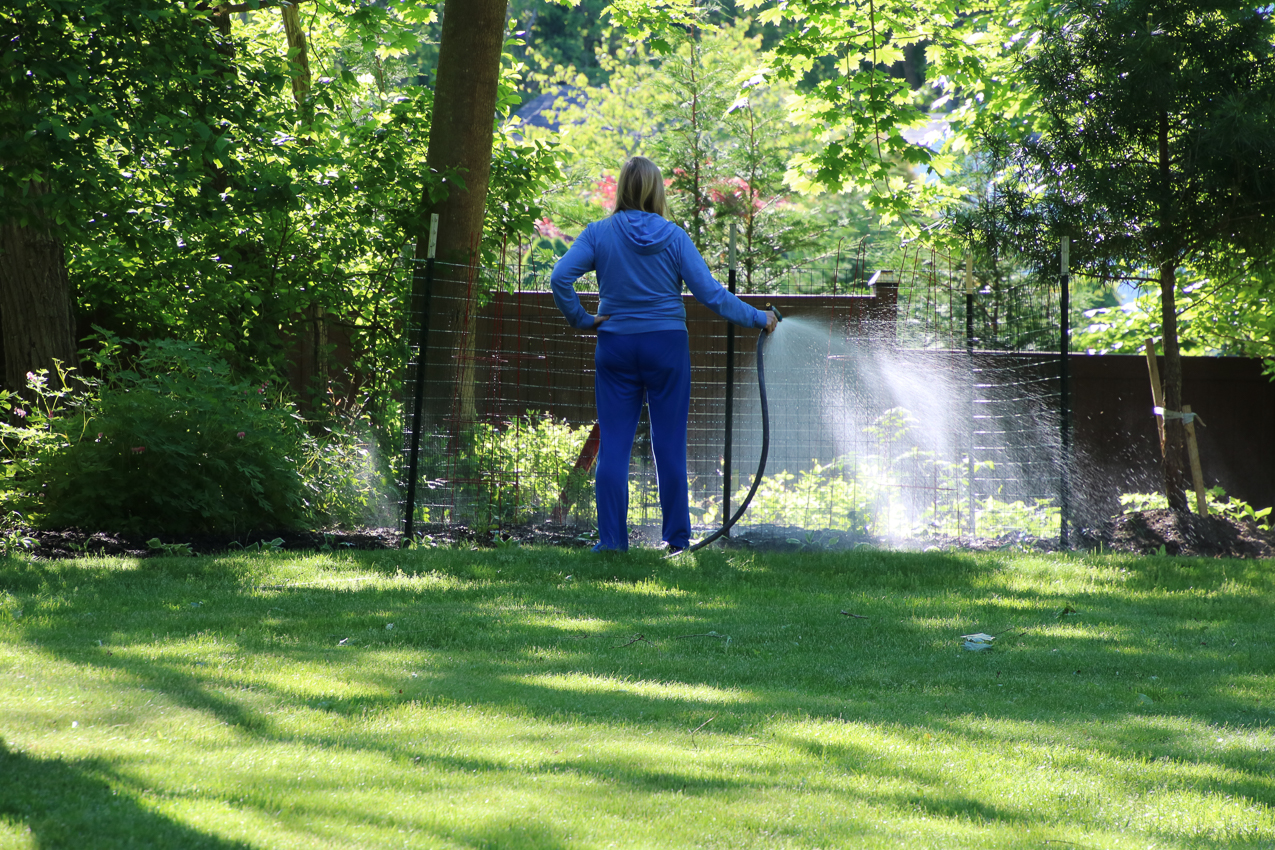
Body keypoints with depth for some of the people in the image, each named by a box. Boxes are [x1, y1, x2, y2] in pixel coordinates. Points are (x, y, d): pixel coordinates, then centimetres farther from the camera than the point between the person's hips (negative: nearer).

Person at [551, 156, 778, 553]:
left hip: (615, 345, 1)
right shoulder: (673, 236, -4)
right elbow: (710, 293, -6)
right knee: (669, 445, 6)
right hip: (666, 345, 0)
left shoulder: (599, 233, -2)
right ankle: (676, 537, 10)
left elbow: (560, 276, -14)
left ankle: (611, 538, 2)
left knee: (613, 445, 4)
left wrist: (580, 319, -2)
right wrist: (757, 318, 4)